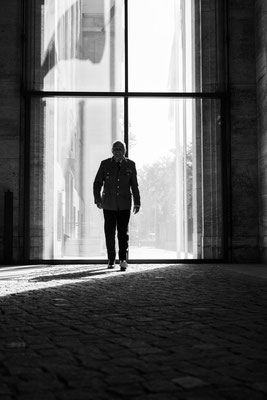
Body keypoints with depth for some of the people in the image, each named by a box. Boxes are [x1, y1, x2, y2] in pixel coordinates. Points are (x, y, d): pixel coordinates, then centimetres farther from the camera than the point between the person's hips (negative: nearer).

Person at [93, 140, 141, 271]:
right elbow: (97, 183, 1)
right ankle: (111, 260, 19)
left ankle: (123, 260, -8)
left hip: (124, 205, 0)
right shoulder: (105, 164, -1)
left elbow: (134, 185, 8)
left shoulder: (130, 165, 2)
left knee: (123, 232, -8)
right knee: (109, 233, 5)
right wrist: (98, 199, -11)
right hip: (109, 205, 0)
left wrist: (137, 203, 6)